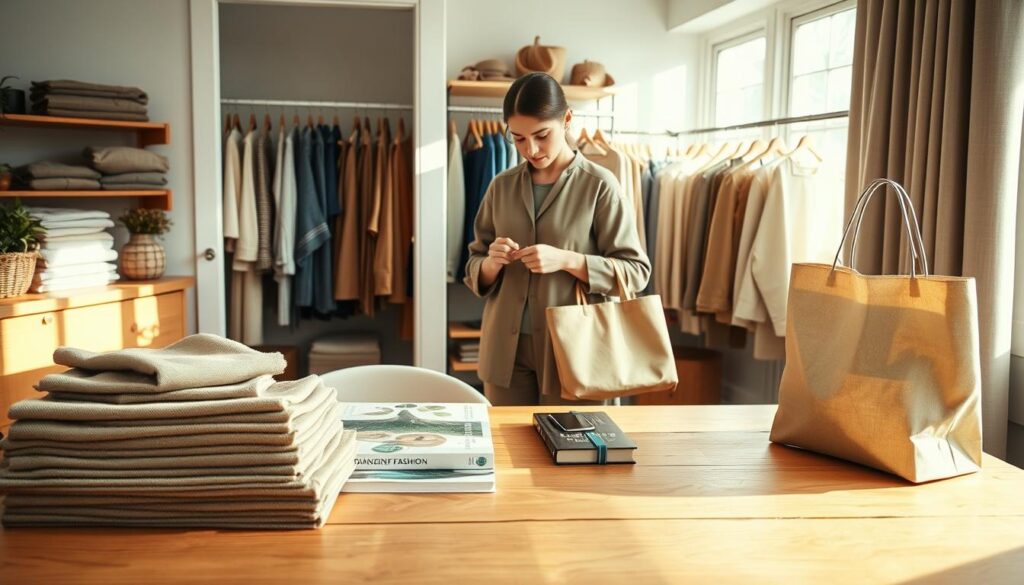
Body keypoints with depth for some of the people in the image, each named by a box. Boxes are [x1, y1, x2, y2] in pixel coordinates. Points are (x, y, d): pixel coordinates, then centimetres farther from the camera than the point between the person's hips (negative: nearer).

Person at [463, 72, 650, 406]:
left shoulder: (598, 185, -4)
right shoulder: (501, 186, 7)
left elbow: (635, 270, -6)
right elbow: (473, 269, 13)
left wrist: (566, 260, -18)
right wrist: (491, 264, -10)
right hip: (505, 349, 3)